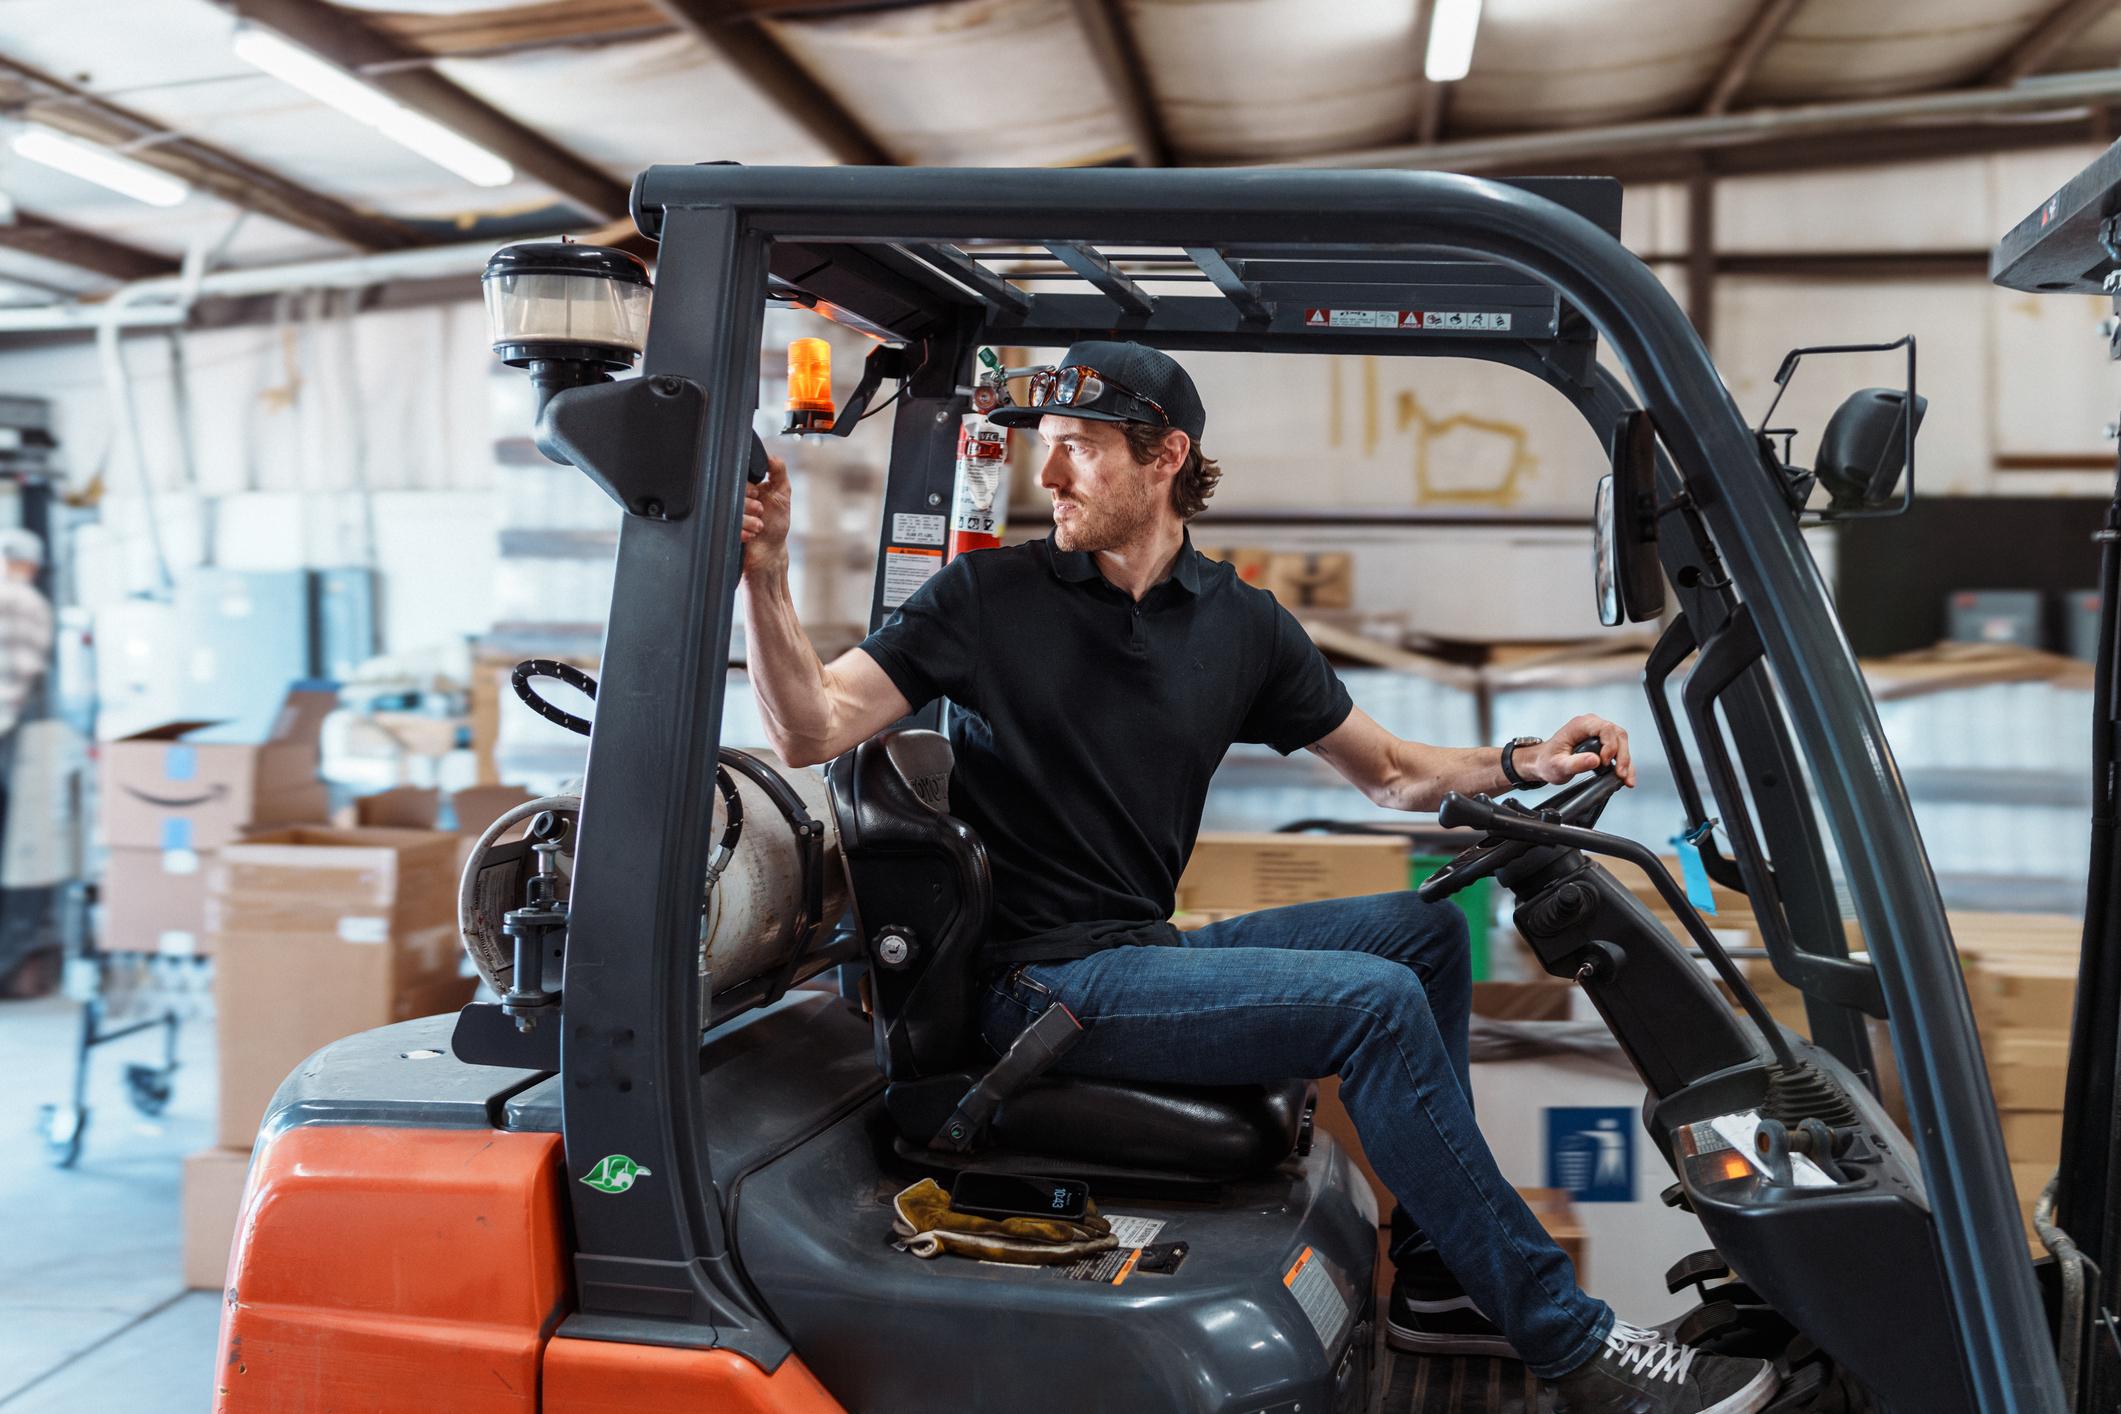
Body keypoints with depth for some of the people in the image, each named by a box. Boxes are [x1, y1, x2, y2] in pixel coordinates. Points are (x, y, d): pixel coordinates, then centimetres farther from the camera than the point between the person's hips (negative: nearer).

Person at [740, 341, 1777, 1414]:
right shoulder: (989, 594, -6)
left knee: (1422, 929, 4)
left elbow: (1387, 772, 14)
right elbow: (813, 730, -14)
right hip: (1041, 983, -7)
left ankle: (1437, 1278, 9)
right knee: (1377, 1002, -20)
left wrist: (1525, 763, -1)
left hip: (1148, 953, 7)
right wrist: (765, 575, -27)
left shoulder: (1242, 624, 8)